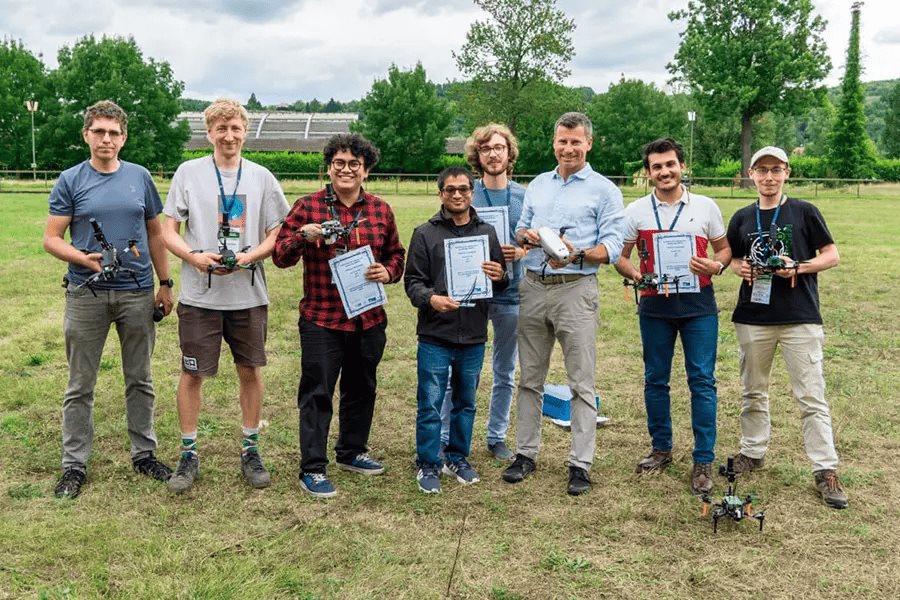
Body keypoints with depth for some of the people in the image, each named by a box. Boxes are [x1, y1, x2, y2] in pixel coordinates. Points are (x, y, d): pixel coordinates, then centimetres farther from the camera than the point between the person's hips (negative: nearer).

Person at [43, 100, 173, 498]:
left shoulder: (140, 177, 5)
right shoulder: (70, 181, -1)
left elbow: (155, 233, 12)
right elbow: (51, 239, -3)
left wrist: (165, 284, 8)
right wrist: (84, 259, -22)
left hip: (138, 293, 2)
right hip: (86, 295, -2)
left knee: (140, 380, 11)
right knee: (80, 386, 5)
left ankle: (144, 454, 24)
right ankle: (74, 465, 15)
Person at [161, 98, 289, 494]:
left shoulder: (261, 177, 4)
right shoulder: (189, 173, 1)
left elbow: (277, 235, 5)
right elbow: (169, 231, 1)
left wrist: (249, 257, -14)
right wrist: (196, 257, -17)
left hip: (249, 294, 1)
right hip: (199, 295, -1)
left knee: (250, 370, 9)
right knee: (193, 373, 4)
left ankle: (250, 450, 24)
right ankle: (189, 454, 20)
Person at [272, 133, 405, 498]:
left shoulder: (381, 210, 8)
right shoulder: (307, 207, -2)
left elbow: (396, 254, 17)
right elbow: (280, 255, -3)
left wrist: (388, 272, -5)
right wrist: (302, 237, -23)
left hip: (369, 319, 4)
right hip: (321, 319, -4)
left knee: (362, 389, 17)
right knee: (317, 393, -1)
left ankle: (352, 452, 35)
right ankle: (312, 469, 8)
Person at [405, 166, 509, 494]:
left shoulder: (487, 233, 10)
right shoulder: (425, 233, 0)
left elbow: (501, 284, 14)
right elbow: (412, 281, -3)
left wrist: (500, 277, -9)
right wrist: (431, 298, -22)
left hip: (474, 336, 3)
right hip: (435, 336, -3)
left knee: (466, 403, 15)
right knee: (430, 405, 1)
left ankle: (458, 459, 30)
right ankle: (428, 465, 15)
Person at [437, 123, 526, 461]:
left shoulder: (524, 196, 4)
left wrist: (520, 252, -12)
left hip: (511, 294, 2)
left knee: (505, 373, 12)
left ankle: (497, 437, 26)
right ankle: (445, 439, 12)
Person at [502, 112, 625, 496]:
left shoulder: (604, 190, 1)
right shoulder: (537, 185, 16)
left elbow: (612, 248, -6)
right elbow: (520, 229, 20)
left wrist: (577, 254, -23)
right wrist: (527, 235, -3)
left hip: (576, 289, -5)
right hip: (533, 288, 5)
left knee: (581, 382, -1)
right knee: (530, 378, 11)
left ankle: (580, 464, 6)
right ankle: (526, 454, 21)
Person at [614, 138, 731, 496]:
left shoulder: (706, 207, 4)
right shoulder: (636, 211, 4)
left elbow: (724, 248, 12)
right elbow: (619, 255, 6)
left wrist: (716, 265, -10)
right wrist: (635, 276, -15)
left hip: (698, 305, -1)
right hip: (654, 306, 1)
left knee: (702, 381, -2)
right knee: (655, 380, 10)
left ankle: (703, 461, 6)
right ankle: (661, 449, 26)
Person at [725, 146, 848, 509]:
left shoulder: (804, 212, -1)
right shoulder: (742, 218, 8)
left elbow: (832, 255, 1)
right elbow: (733, 258, 18)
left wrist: (798, 268, -15)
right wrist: (740, 268, -5)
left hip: (800, 318, -3)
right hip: (753, 317, 4)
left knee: (812, 396, -3)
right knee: (753, 392, 15)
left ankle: (826, 470, 3)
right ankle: (752, 451, 31)